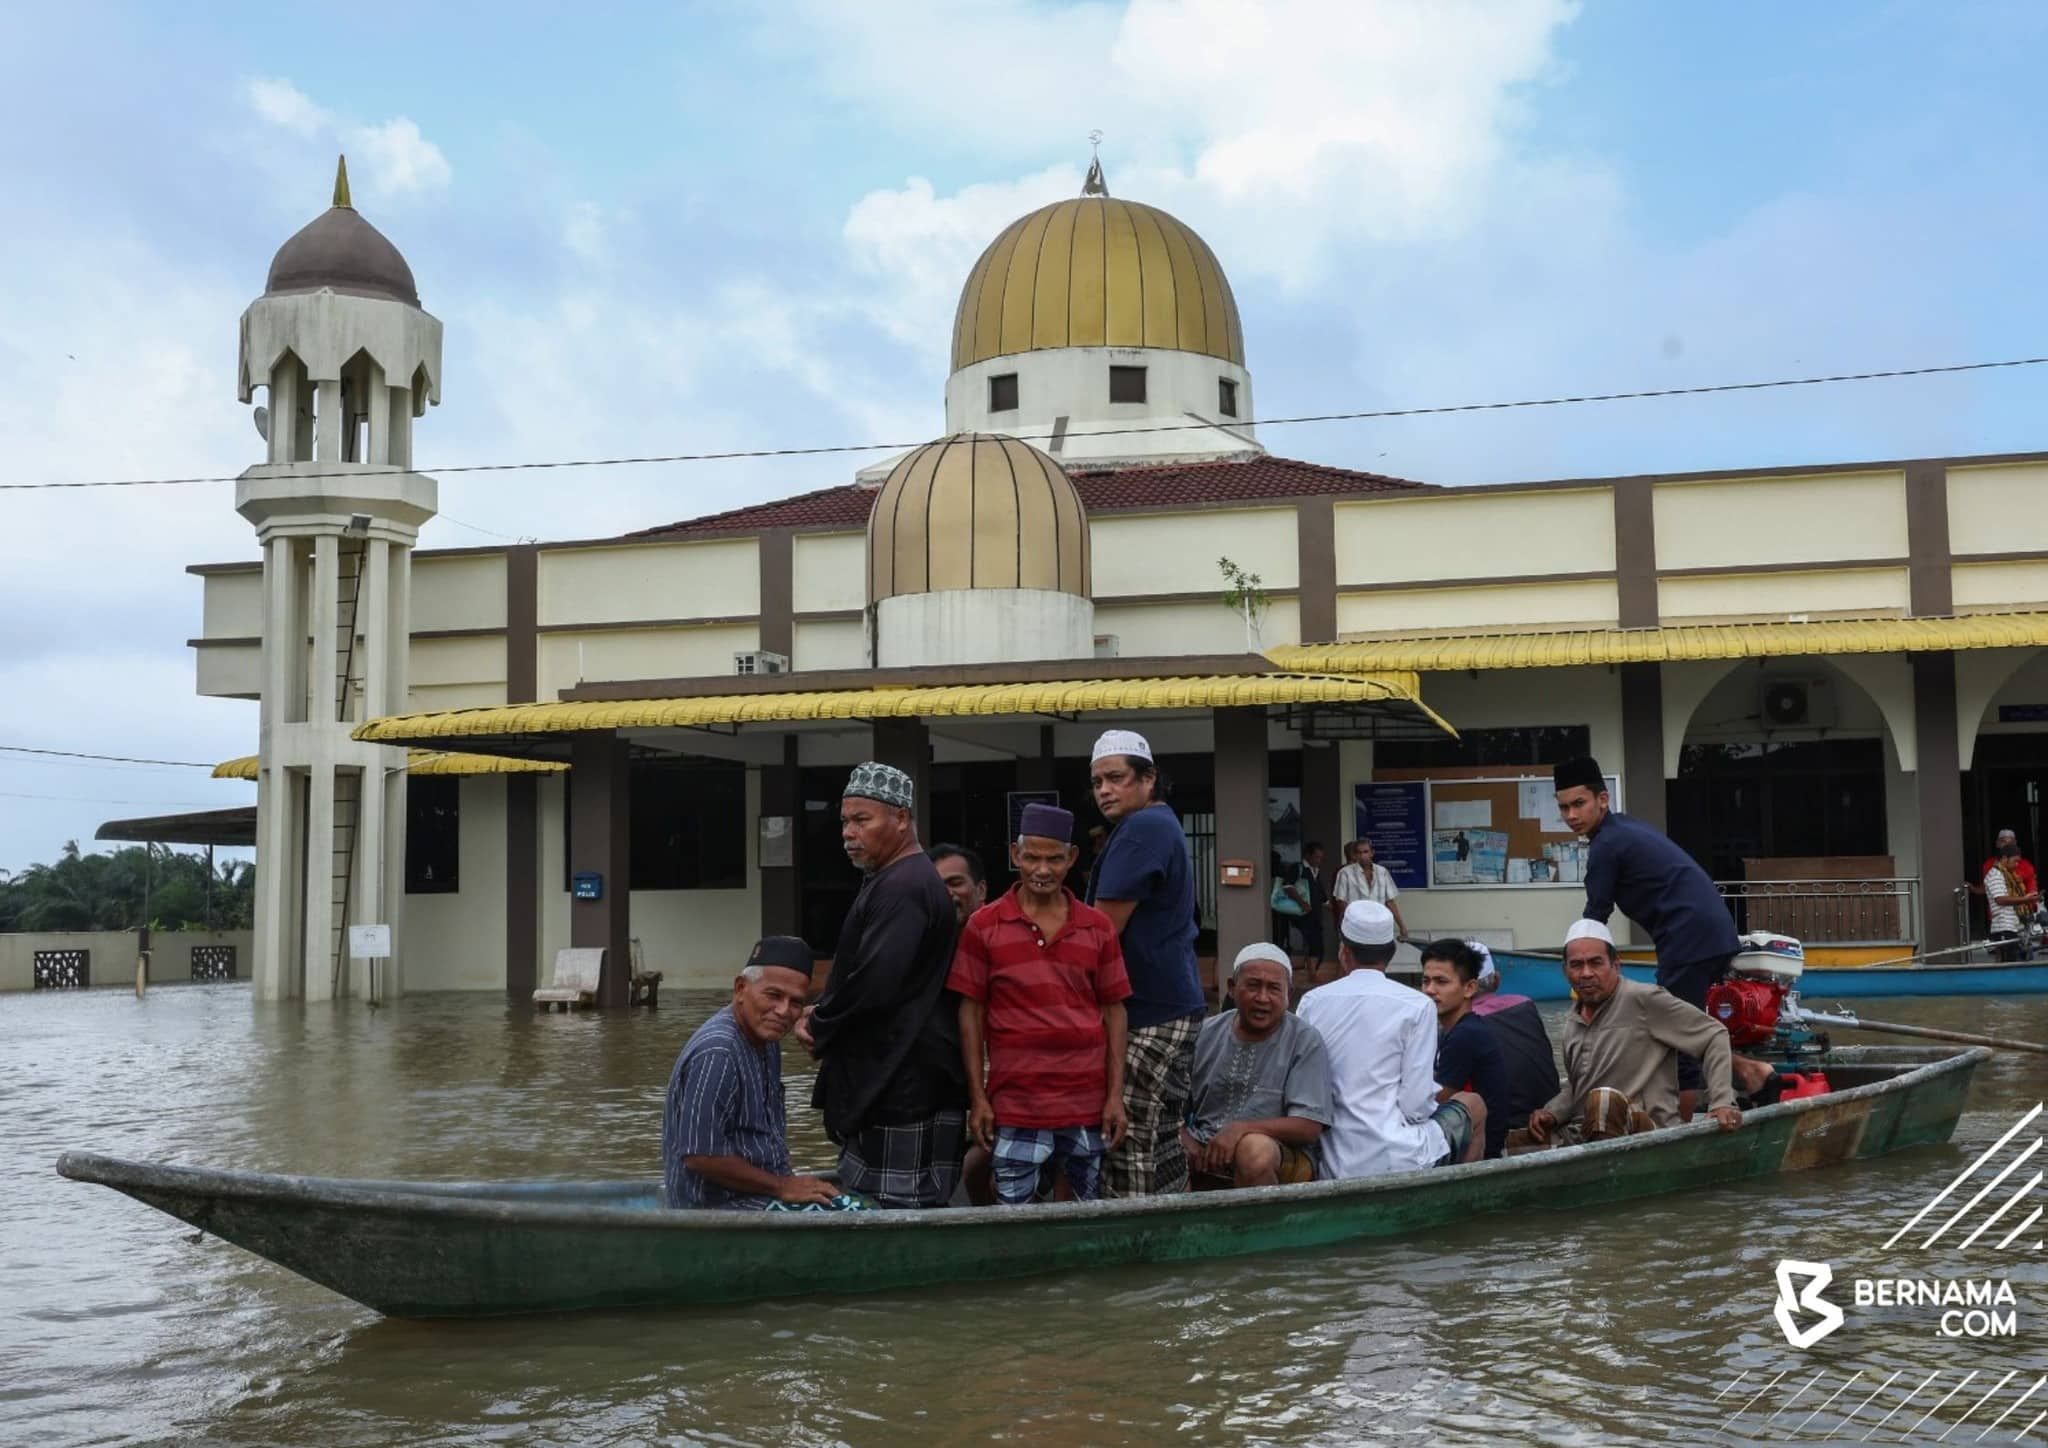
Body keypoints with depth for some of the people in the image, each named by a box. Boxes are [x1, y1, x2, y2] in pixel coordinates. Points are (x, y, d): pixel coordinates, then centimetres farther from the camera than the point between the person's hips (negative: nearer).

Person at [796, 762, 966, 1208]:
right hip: (885, 1079, 11)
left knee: (897, 1208, -7)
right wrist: (817, 1012, 6)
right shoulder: (892, 881, 18)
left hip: (904, 1084, -11)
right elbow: (855, 970, 24)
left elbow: (874, 984, -23)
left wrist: (819, 1025, -7)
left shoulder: (904, 889, -16)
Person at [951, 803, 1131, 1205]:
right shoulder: (983, 926, 0)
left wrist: (1116, 1096, 2)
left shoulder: (1098, 927, 6)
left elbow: (1113, 1011, 8)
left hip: (1088, 1105, 2)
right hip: (1015, 1107, -2)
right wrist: (977, 1098, -3)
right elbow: (970, 1013, 1)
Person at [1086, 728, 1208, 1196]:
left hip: (1150, 1015, -11)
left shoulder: (1141, 828, -14)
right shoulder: (1162, 824, 19)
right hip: (1170, 1005, 11)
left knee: (1131, 1147, -9)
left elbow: (1103, 930, -16)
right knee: (1160, 1141, 13)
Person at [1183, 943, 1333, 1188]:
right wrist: (1186, 1142, -9)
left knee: (1254, 1149, -38)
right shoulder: (1205, 1034, 10)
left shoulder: (1305, 1041, -1)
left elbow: (1308, 1127, -9)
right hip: (1205, 1155, 2)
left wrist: (1242, 1129, -21)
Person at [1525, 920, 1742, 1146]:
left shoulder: (1643, 1000, -7)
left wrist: (1721, 1102, -13)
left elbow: (1714, 1035, -5)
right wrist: (1551, 1114, 7)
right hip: (1585, 1135, 7)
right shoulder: (1572, 1020, 18)